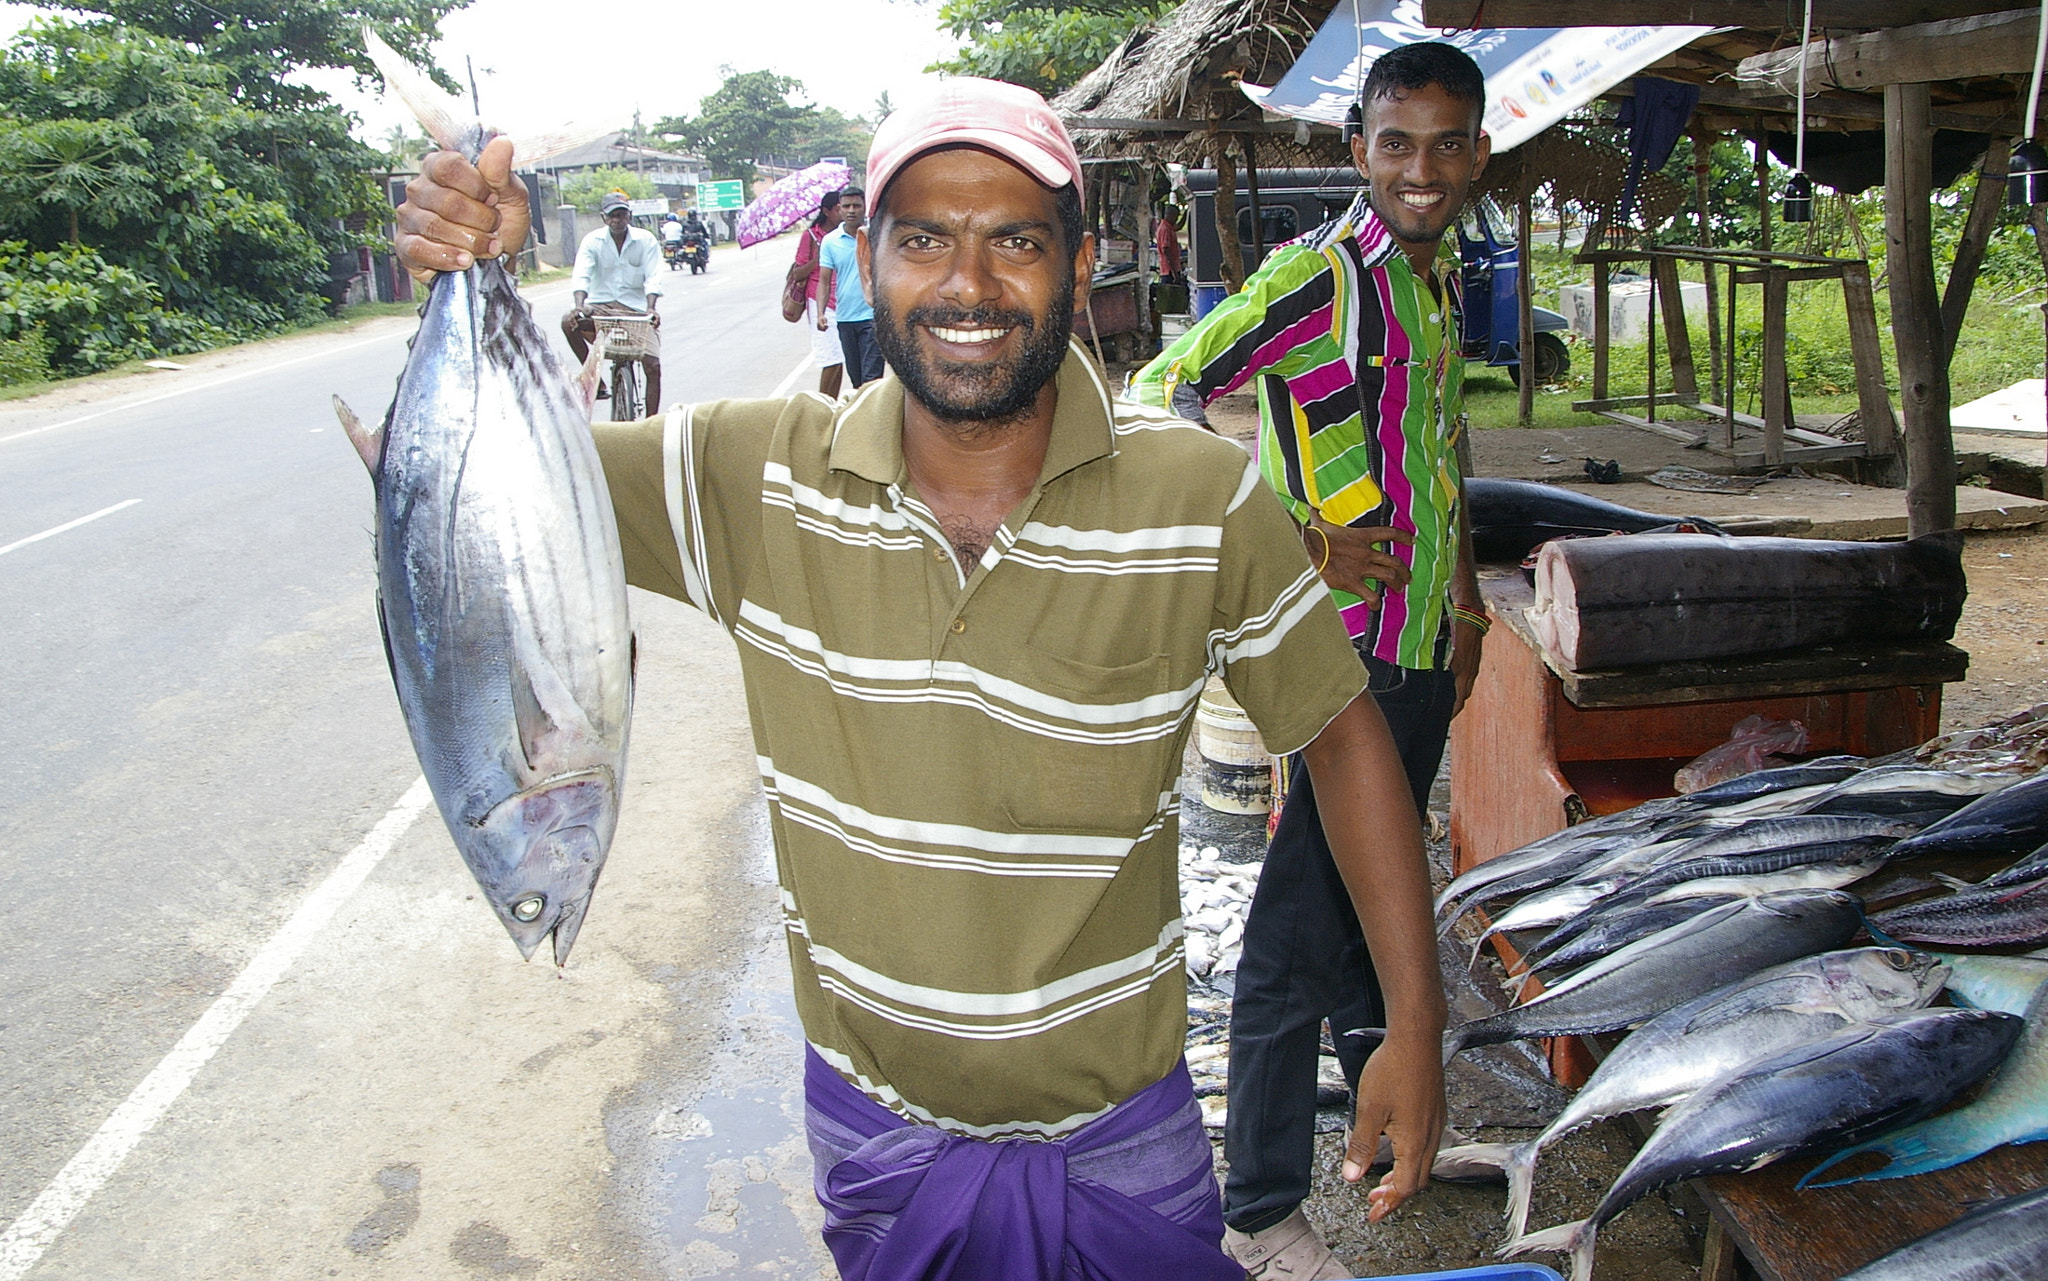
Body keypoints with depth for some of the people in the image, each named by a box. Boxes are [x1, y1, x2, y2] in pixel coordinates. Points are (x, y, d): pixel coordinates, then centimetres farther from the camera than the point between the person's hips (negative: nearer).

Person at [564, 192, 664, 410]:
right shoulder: (592, 241, 0)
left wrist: (650, 309, -28)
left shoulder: (646, 240, 0)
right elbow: (582, 276, -12)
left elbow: (653, 279, -10)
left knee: (653, 366, -12)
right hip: (601, 306, 1)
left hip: (635, 309, -1)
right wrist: (579, 306, -31)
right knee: (569, 322, -29)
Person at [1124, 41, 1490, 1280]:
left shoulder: (1446, 282, 11)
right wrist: (1303, 540, -23)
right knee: (1301, 929, -1)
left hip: (1422, 652, 8)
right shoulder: (1317, 275, -15)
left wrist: (1467, 598, 23)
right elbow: (1155, 404, -21)